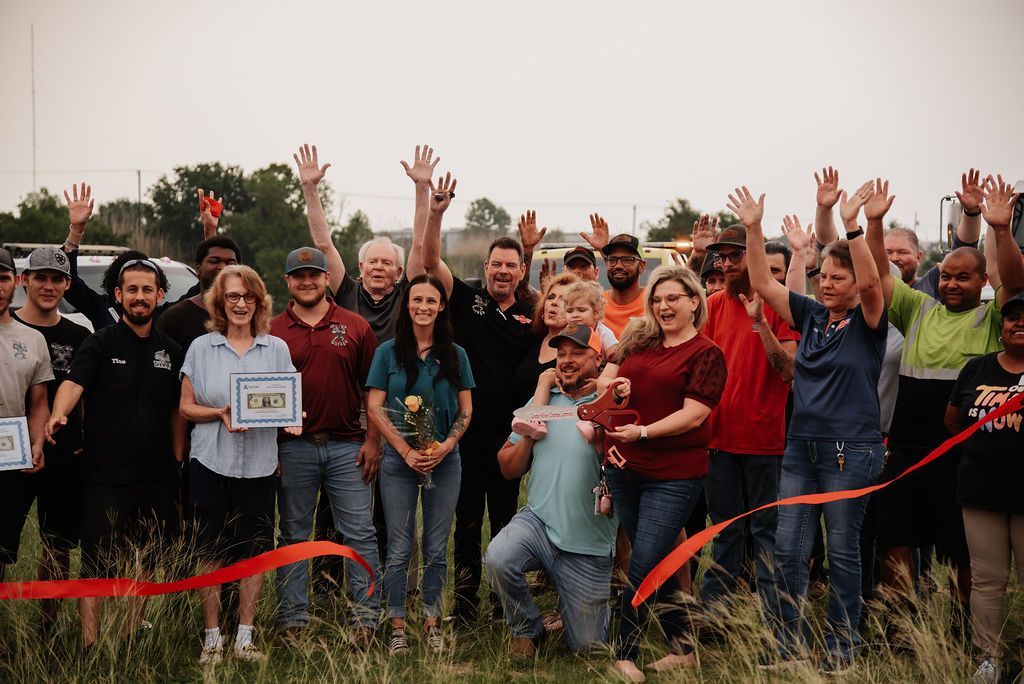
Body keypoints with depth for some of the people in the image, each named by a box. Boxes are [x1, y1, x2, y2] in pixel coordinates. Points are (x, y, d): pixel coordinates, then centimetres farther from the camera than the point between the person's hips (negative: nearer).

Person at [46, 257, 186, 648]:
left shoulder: (170, 351, 11)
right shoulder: (100, 344, -1)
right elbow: (74, 382, -18)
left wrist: (177, 459, 9)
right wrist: (58, 414, -39)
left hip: (157, 479, 4)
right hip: (106, 476, -4)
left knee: (146, 563, 12)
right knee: (97, 566, -5)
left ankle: (131, 640, 26)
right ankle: (89, 644, -3)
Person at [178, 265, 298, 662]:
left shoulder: (276, 349, 8)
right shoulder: (201, 347, 5)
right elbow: (186, 407, 4)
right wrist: (221, 414, -14)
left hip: (258, 464, 1)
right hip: (211, 462, -1)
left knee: (253, 551, 4)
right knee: (211, 551, 2)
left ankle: (245, 637, 15)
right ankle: (212, 638, 12)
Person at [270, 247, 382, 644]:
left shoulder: (355, 327, 4)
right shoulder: (273, 332, 4)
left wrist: (372, 440, -1)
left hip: (347, 447, 0)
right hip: (293, 448, 0)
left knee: (360, 533, 1)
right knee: (293, 535, 8)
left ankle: (367, 618, 8)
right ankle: (293, 620, 16)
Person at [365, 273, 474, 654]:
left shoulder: (455, 355, 6)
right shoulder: (389, 352, 1)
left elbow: (466, 410, 6)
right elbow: (375, 407, -3)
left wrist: (445, 447, -10)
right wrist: (406, 450, -11)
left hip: (445, 461, 1)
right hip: (399, 461, -1)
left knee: (436, 549, 6)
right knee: (399, 549, 1)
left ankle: (432, 623, 16)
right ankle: (397, 627, 10)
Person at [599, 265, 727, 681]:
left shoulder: (705, 354, -7)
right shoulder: (639, 341, 10)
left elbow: (694, 413, -14)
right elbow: (603, 379, 16)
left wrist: (643, 432, -22)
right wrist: (614, 385, -7)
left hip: (674, 475, -6)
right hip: (626, 468, 6)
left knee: (643, 567, -7)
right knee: (657, 562, 14)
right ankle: (681, 647, 26)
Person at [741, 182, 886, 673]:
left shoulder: (868, 321, -5)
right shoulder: (811, 315, 8)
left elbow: (870, 281, -25)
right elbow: (762, 284, 4)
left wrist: (852, 225, -32)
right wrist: (753, 230, -6)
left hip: (851, 451, -5)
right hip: (801, 445, 5)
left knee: (842, 550, 4)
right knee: (787, 548, 6)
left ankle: (841, 649, 15)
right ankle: (790, 642, 18)